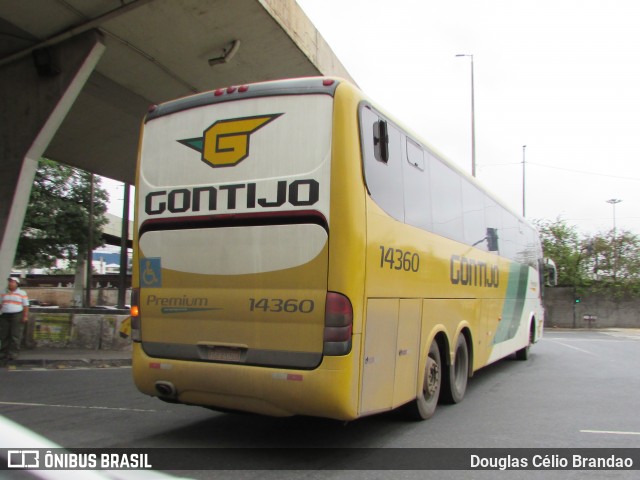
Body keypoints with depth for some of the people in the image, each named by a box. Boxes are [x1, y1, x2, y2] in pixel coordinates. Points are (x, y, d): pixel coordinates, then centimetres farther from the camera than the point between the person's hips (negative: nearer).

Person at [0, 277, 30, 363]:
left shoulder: (22, 293, 3)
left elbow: (26, 306, -1)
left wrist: (25, 316, -10)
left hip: (17, 315, -4)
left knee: (15, 335, -6)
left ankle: (13, 353, -3)